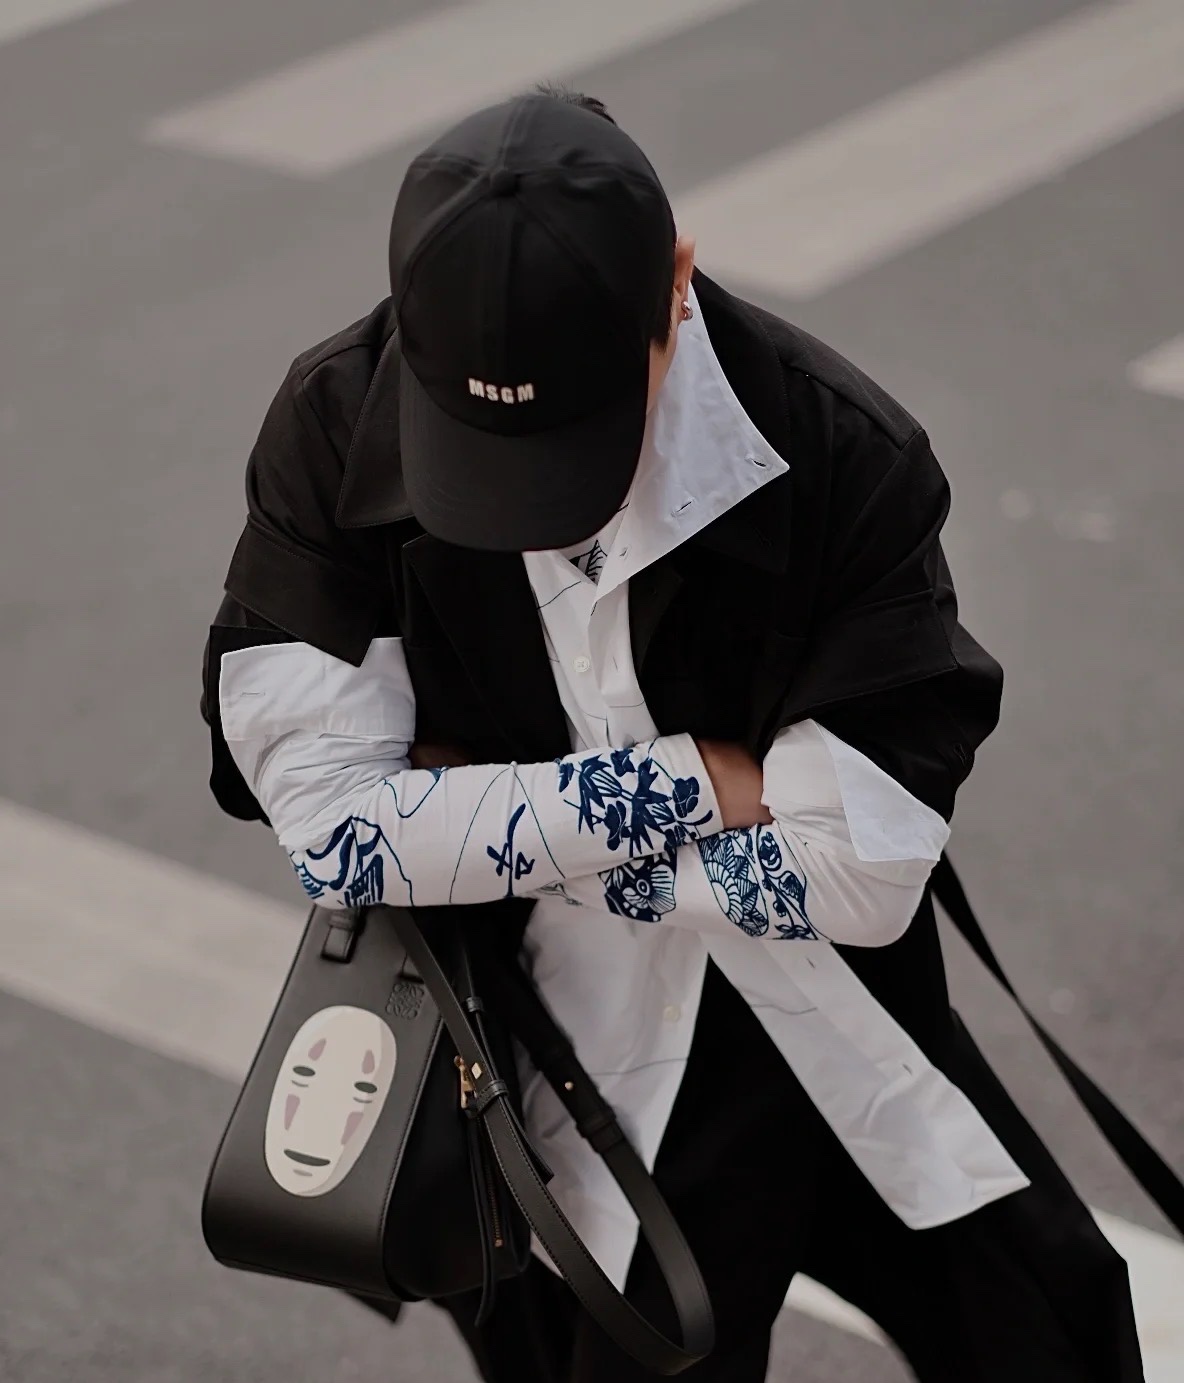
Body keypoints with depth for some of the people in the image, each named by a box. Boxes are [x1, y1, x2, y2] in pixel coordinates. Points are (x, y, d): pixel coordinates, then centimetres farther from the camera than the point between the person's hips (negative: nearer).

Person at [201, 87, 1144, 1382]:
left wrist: (476, 824, -17)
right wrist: (694, 780, -19)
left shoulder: (841, 455, -21)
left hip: (827, 1064, 0)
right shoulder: (337, 426, -17)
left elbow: (858, 871, -22)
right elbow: (328, 823, -18)